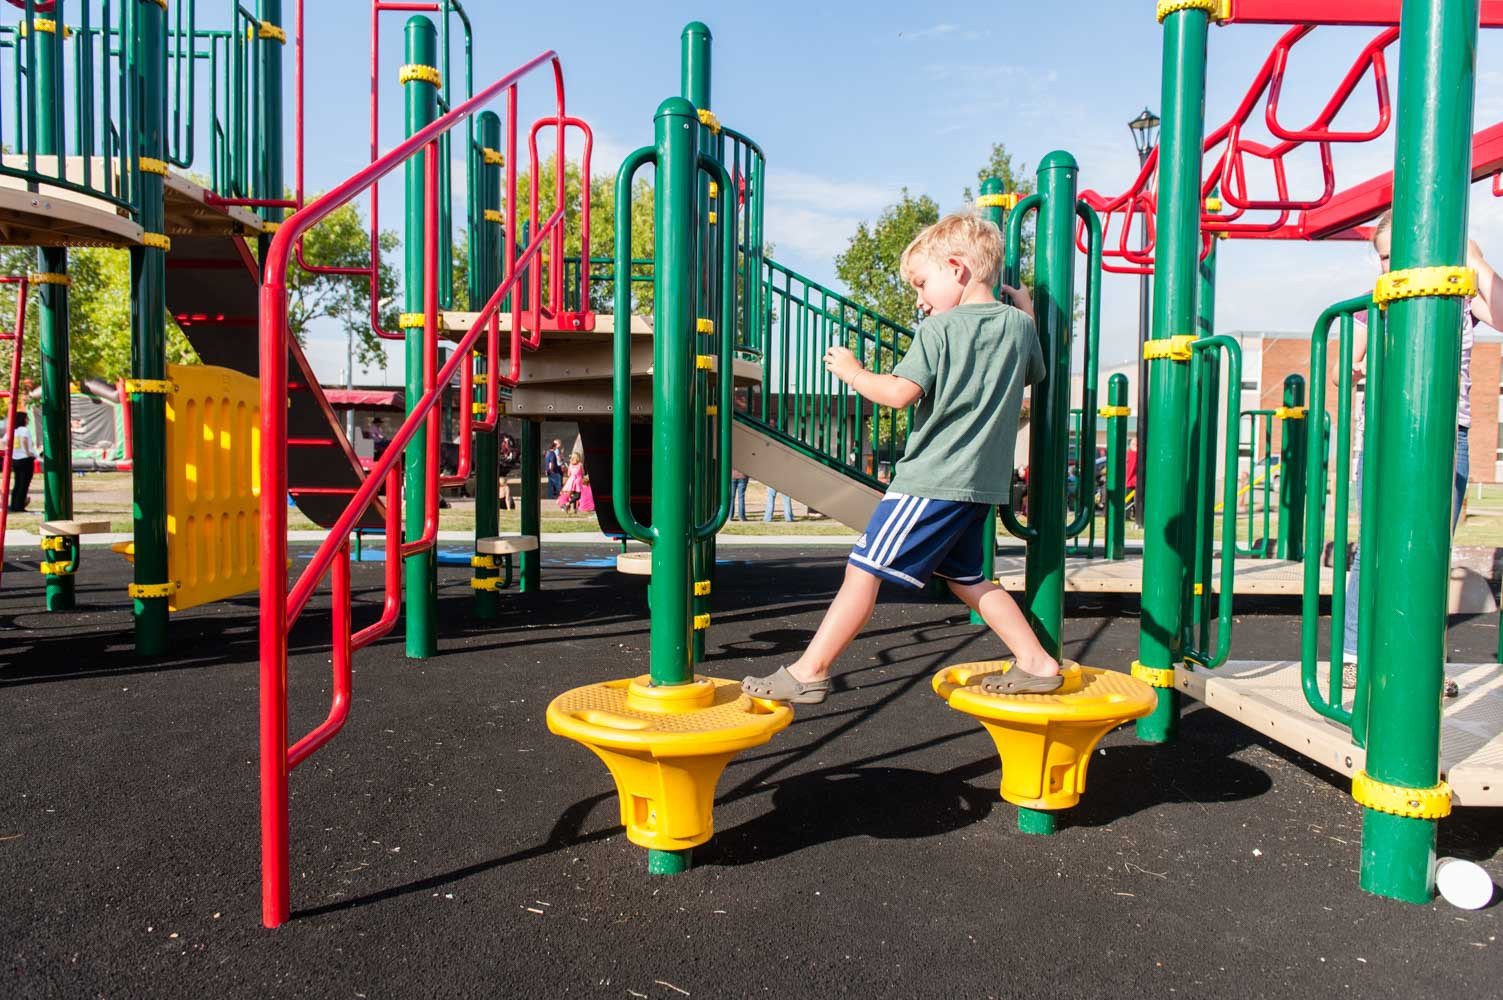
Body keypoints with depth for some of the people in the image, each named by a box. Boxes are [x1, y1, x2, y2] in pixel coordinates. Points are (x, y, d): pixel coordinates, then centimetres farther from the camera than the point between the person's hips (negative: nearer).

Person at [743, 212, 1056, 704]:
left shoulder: (939, 329, -10)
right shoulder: (1019, 324, 8)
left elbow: (899, 393, -18)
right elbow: (1034, 374, 27)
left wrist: (853, 372, 0)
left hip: (931, 480, -7)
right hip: (983, 483, 7)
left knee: (864, 569, -5)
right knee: (966, 578, 22)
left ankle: (808, 672, -3)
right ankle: (1036, 663, 23)